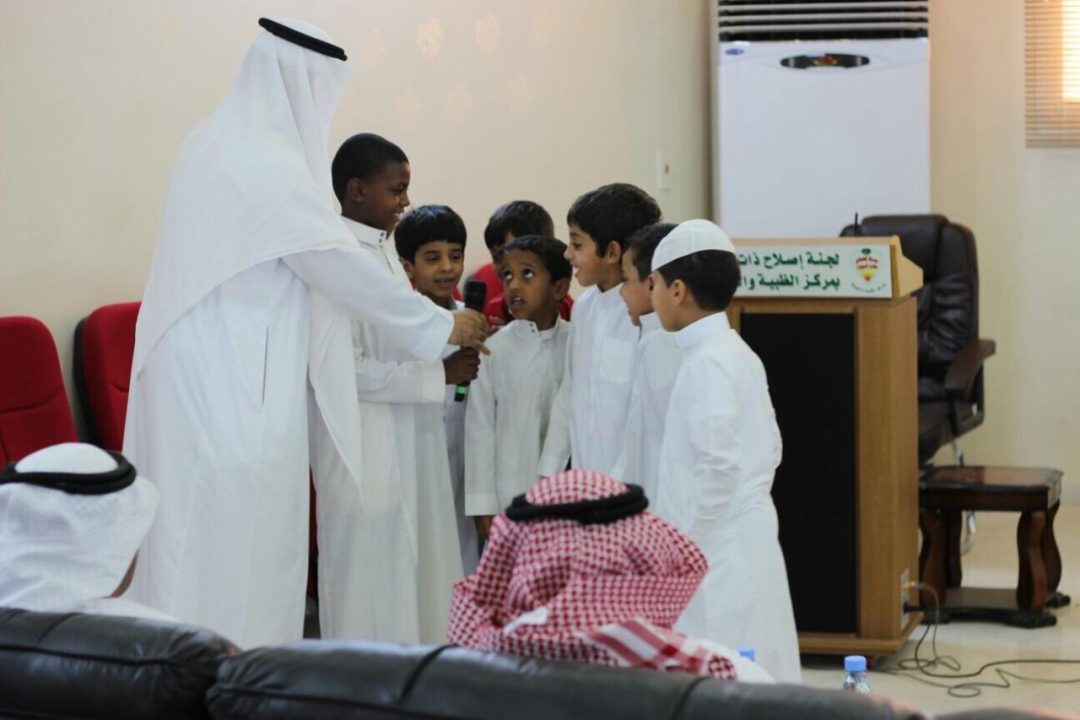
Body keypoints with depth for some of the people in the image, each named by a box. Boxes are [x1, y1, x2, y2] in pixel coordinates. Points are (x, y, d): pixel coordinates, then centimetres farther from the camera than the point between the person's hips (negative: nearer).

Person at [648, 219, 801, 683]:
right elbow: (770, 449, 18)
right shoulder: (737, 353, 12)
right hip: (743, 545, 10)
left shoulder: (708, 363, -16)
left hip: (718, 555, -10)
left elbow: (718, 466, -22)